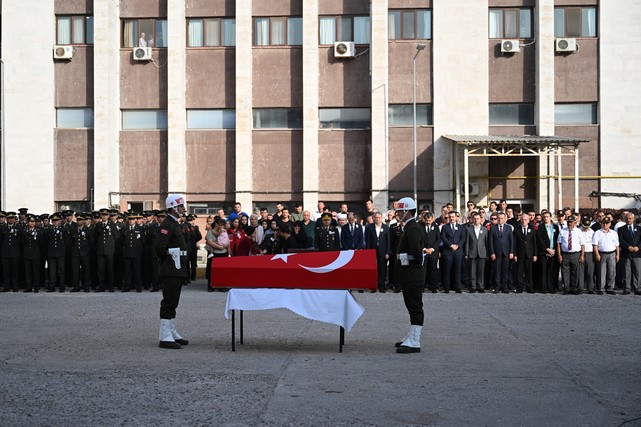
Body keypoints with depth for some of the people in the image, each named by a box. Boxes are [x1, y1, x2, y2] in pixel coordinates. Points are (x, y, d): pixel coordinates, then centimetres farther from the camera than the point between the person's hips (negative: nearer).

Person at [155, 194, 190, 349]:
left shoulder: (175, 225, 18)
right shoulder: (167, 225, -15)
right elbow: (158, 247, -24)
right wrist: (169, 257, -11)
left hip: (178, 271, 10)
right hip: (171, 271, -10)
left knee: (172, 302, 14)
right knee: (169, 302, -7)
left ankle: (172, 333, 22)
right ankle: (165, 338, -5)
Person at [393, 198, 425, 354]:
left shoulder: (413, 228, -16)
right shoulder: (410, 227, 17)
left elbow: (415, 249, -29)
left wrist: (419, 262, -13)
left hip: (412, 274, -11)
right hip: (409, 273, 11)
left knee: (415, 307, -7)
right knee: (413, 306, 16)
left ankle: (414, 342, -5)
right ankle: (412, 337, 26)